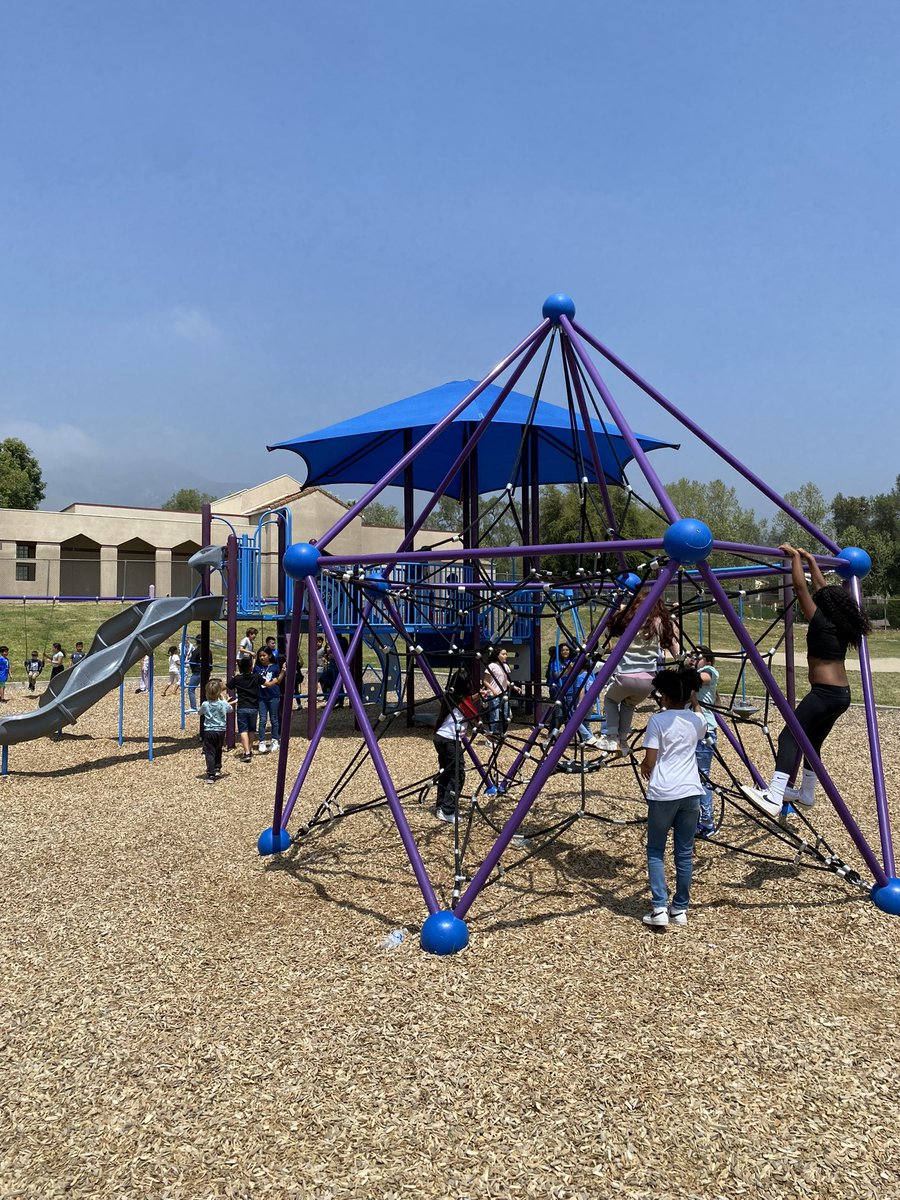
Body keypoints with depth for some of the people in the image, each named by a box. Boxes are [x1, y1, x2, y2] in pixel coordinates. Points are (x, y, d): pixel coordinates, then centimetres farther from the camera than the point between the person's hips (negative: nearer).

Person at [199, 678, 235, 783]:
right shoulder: (223, 704, -7)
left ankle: (211, 775, -13)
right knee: (218, 751, 24)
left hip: (209, 732, -2)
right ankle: (217, 769, 35)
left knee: (209, 753, -4)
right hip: (221, 731, 2)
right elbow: (230, 709, 16)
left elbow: (200, 712, 13)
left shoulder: (205, 704, -8)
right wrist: (224, 699, 26)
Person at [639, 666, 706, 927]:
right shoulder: (698, 720, 5)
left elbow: (649, 762, -9)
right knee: (684, 853, 12)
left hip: (662, 793, -4)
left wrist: (644, 768, 13)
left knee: (655, 851, 8)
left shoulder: (657, 720, -8)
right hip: (691, 791, 4)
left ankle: (659, 908, -2)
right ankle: (680, 909, 17)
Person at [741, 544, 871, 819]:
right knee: (812, 741, 21)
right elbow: (823, 590, 24)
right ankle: (806, 794, 32)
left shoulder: (821, 622, -9)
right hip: (842, 696, 9)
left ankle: (773, 798, -31)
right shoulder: (841, 626, 12)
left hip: (824, 693, -9)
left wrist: (795, 557, 0)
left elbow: (801, 587, -9)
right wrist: (810, 560, 30)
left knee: (790, 736, -18)